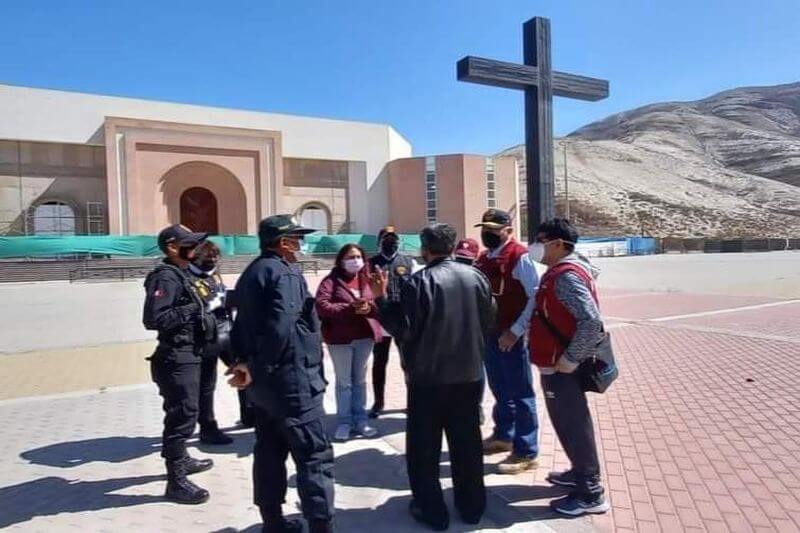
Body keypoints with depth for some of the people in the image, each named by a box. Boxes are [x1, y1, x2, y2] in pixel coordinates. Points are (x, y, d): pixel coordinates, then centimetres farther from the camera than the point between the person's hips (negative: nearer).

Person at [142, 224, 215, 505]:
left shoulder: (179, 275, 15)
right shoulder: (166, 277, -17)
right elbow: (153, 318, -27)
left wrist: (200, 317, 5)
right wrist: (191, 313, -22)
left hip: (186, 357, 11)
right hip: (177, 359, -11)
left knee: (184, 413, 23)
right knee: (182, 416, -5)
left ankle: (182, 460, 41)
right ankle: (176, 481, 4)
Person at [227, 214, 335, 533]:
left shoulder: (251, 272, 14)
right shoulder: (285, 273, -15)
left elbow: (242, 324, 14)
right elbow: (282, 327, -28)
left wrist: (244, 361, 7)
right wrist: (256, 368, -18)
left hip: (264, 381, 10)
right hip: (291, 379, -9)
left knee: (270, 453, 17)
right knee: (315, 457, -3)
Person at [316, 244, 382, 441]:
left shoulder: (368, 279, 6)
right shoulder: (331, 281, -6)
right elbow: (322, 306, -19)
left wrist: (369, 307, -22)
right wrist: (350, 308, -25)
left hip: (365, 337, 4)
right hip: (340, 338, -3)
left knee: (360, 380, 14)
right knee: (343, 382, 7)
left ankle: (360, 419, 25)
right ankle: (344, 422, 19)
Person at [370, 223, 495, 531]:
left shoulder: (419, 282, -16)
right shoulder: (476, 276, 1)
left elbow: (403, 329, -14)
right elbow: (489, 321, 10)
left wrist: (381, 298, -6)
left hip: (428, 377, -5)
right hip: (469, 374, 5)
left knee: (424, 446, 10)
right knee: (467, 441, 17)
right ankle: (472, 506, 29)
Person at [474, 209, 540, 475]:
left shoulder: (519, 256, -14)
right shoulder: (483, 259, 11)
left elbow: (536, 297, -18)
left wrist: (516, 331, -20)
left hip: (511, 336, -8)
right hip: (489, 334, 8)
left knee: (520, 394, 3)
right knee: (499, 389, 21)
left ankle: (526, 452, 14)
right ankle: (503, 436, 38)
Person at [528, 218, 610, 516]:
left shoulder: (566, 276, -21)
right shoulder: (561, 271, 11)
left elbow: (592, 321, -31)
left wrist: (570, 359, -24)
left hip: (561, 368, -10)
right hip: (556, 364, 10)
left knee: (573, 426, 2)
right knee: (569, 423, 22)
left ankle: (591, 494, 16)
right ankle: (580, 473, 39)